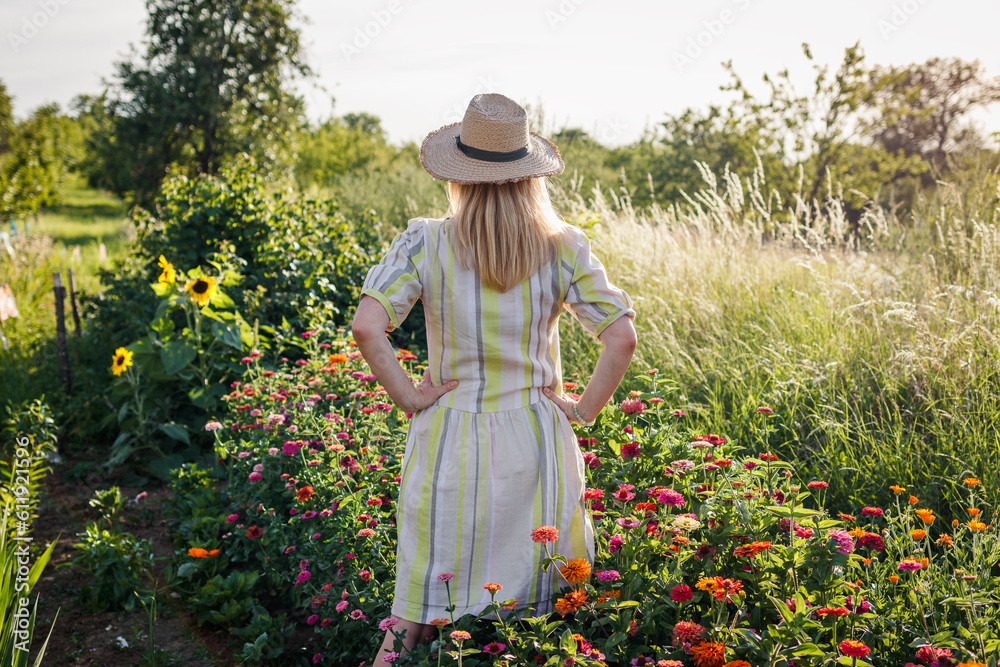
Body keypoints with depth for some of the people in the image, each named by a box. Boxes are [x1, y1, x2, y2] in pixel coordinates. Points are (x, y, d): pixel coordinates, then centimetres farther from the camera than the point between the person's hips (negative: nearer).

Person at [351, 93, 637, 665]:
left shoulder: (425, 243, -6)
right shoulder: (563, 247, -4)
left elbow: (367, 326, -17)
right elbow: (622, 339, -10)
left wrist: (408, 397, -7)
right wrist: (584, 409, 0)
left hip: (448, 440, 0)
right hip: (536, 442, 1)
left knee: (423, 604, 12)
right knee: (539, 607, 14)